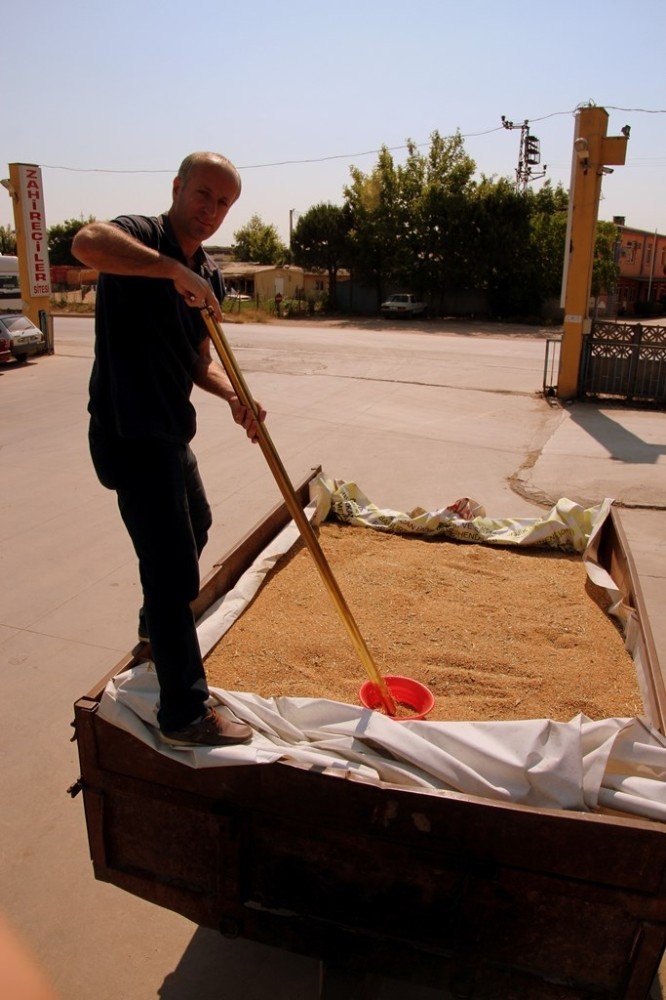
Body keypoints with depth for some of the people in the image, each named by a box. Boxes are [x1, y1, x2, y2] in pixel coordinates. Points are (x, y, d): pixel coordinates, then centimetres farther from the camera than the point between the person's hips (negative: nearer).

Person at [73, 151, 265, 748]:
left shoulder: (210, 278, 12)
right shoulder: (141, 236, -12)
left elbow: (199, 361, 12)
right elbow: (86, 241, -36)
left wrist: (233, 395, -6)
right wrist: (175, 269, -34)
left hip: (170, 430, 10)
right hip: (130, 434, -10)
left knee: (195, 525, 29)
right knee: (172, 565, -8)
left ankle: (159, 623, 55)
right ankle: (186, 714, 5)